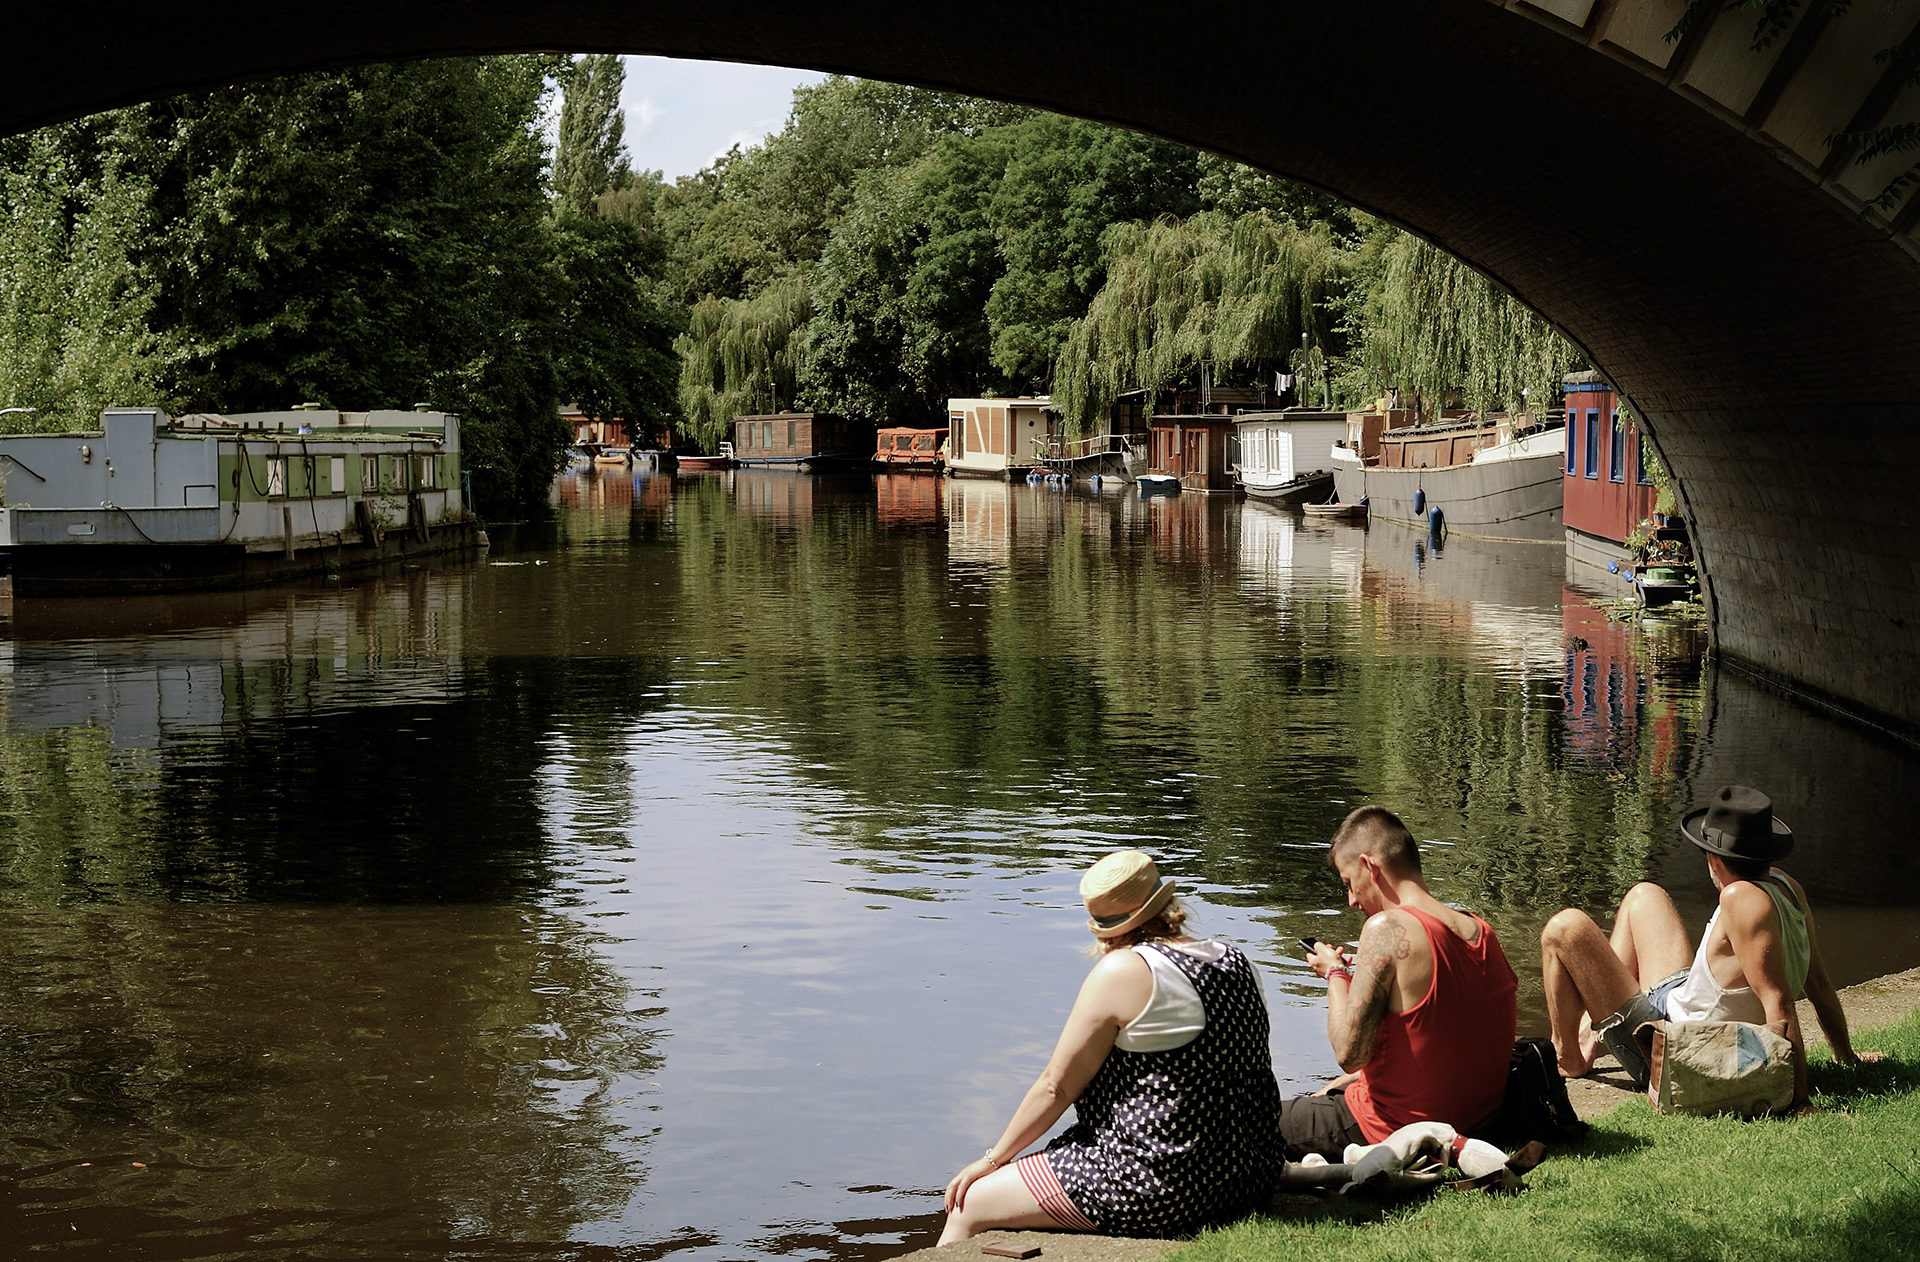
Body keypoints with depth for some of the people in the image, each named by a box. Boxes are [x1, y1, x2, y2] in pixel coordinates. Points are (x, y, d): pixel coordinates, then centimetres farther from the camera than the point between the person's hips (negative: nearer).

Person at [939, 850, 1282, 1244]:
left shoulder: (1121, 971, -14)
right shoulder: (1236, 962, 6)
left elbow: (1056, 1087, -9)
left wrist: (993, 1159, 4)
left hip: (1158, 1190, -9)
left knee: (966, 1206, 4)